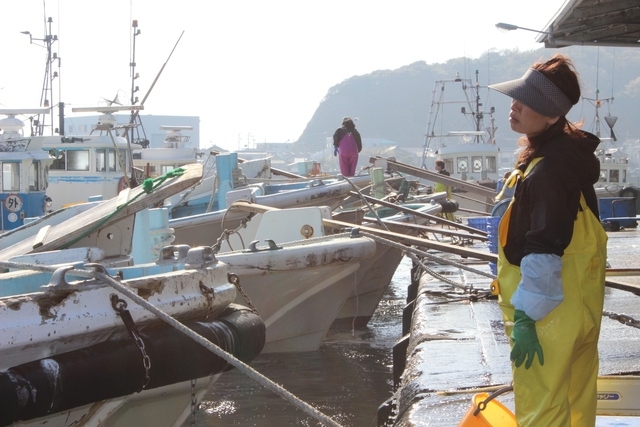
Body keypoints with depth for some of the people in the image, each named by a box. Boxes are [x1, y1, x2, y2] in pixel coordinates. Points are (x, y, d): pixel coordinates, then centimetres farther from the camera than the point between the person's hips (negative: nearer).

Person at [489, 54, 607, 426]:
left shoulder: (548, 170, -24)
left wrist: (526, 318, -23)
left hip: (550, 314, -10)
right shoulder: (569, 151, 8)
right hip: (578, 306, 10)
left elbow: (544, 253, -27)